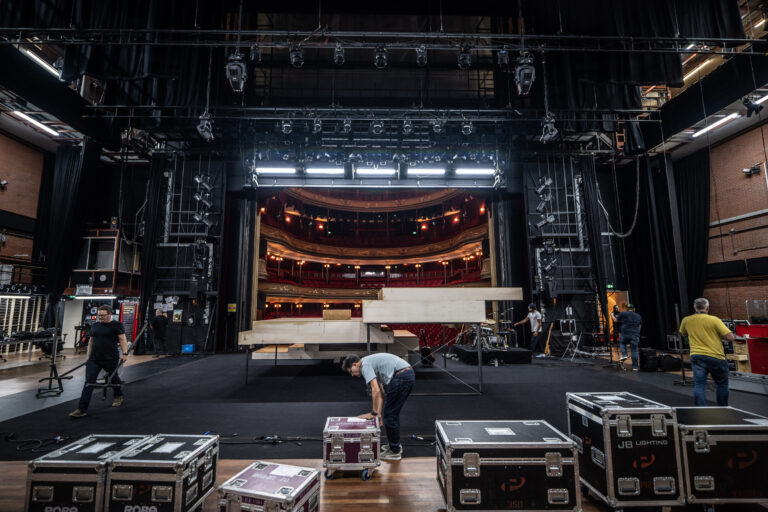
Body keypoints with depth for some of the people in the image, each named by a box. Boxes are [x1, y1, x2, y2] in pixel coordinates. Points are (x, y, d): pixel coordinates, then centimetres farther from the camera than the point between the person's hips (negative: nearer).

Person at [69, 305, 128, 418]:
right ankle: (82, 409, -1)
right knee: (89, 382, -2)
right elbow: (91, 341, 18)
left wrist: (124, 354, -21)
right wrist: (88, 355, 15)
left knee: (113, 378, 14)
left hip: (110, 359, -4)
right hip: (94, 359, 4)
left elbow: (123, 339, -12)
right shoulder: (94, 325, 9)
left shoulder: (116, 325, -8)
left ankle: (118, 396, 39)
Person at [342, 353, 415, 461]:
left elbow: (376, 390, -13)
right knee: (393, 414, 21)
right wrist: (379, 413, 27)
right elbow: (381, 392, 28)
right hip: (409, 375, 10)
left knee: (389, 415, 3)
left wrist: (373, 413, -2)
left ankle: (395, 452, 14)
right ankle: (395, 446, 33)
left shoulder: (365, 365, -4)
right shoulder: (370, 363, 24)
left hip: (401, 377, -10)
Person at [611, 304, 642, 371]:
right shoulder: (638, 316, 15)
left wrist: (612, 315, 27)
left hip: (625, 334, -3)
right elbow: (639, 326, 22)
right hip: (635, 335, 3)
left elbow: (615, 320, 9)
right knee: (634, 351, 7)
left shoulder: (623, 313, 1)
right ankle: (635, 367, 9)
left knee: (622, 342, 27)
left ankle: (624, 355, 6)